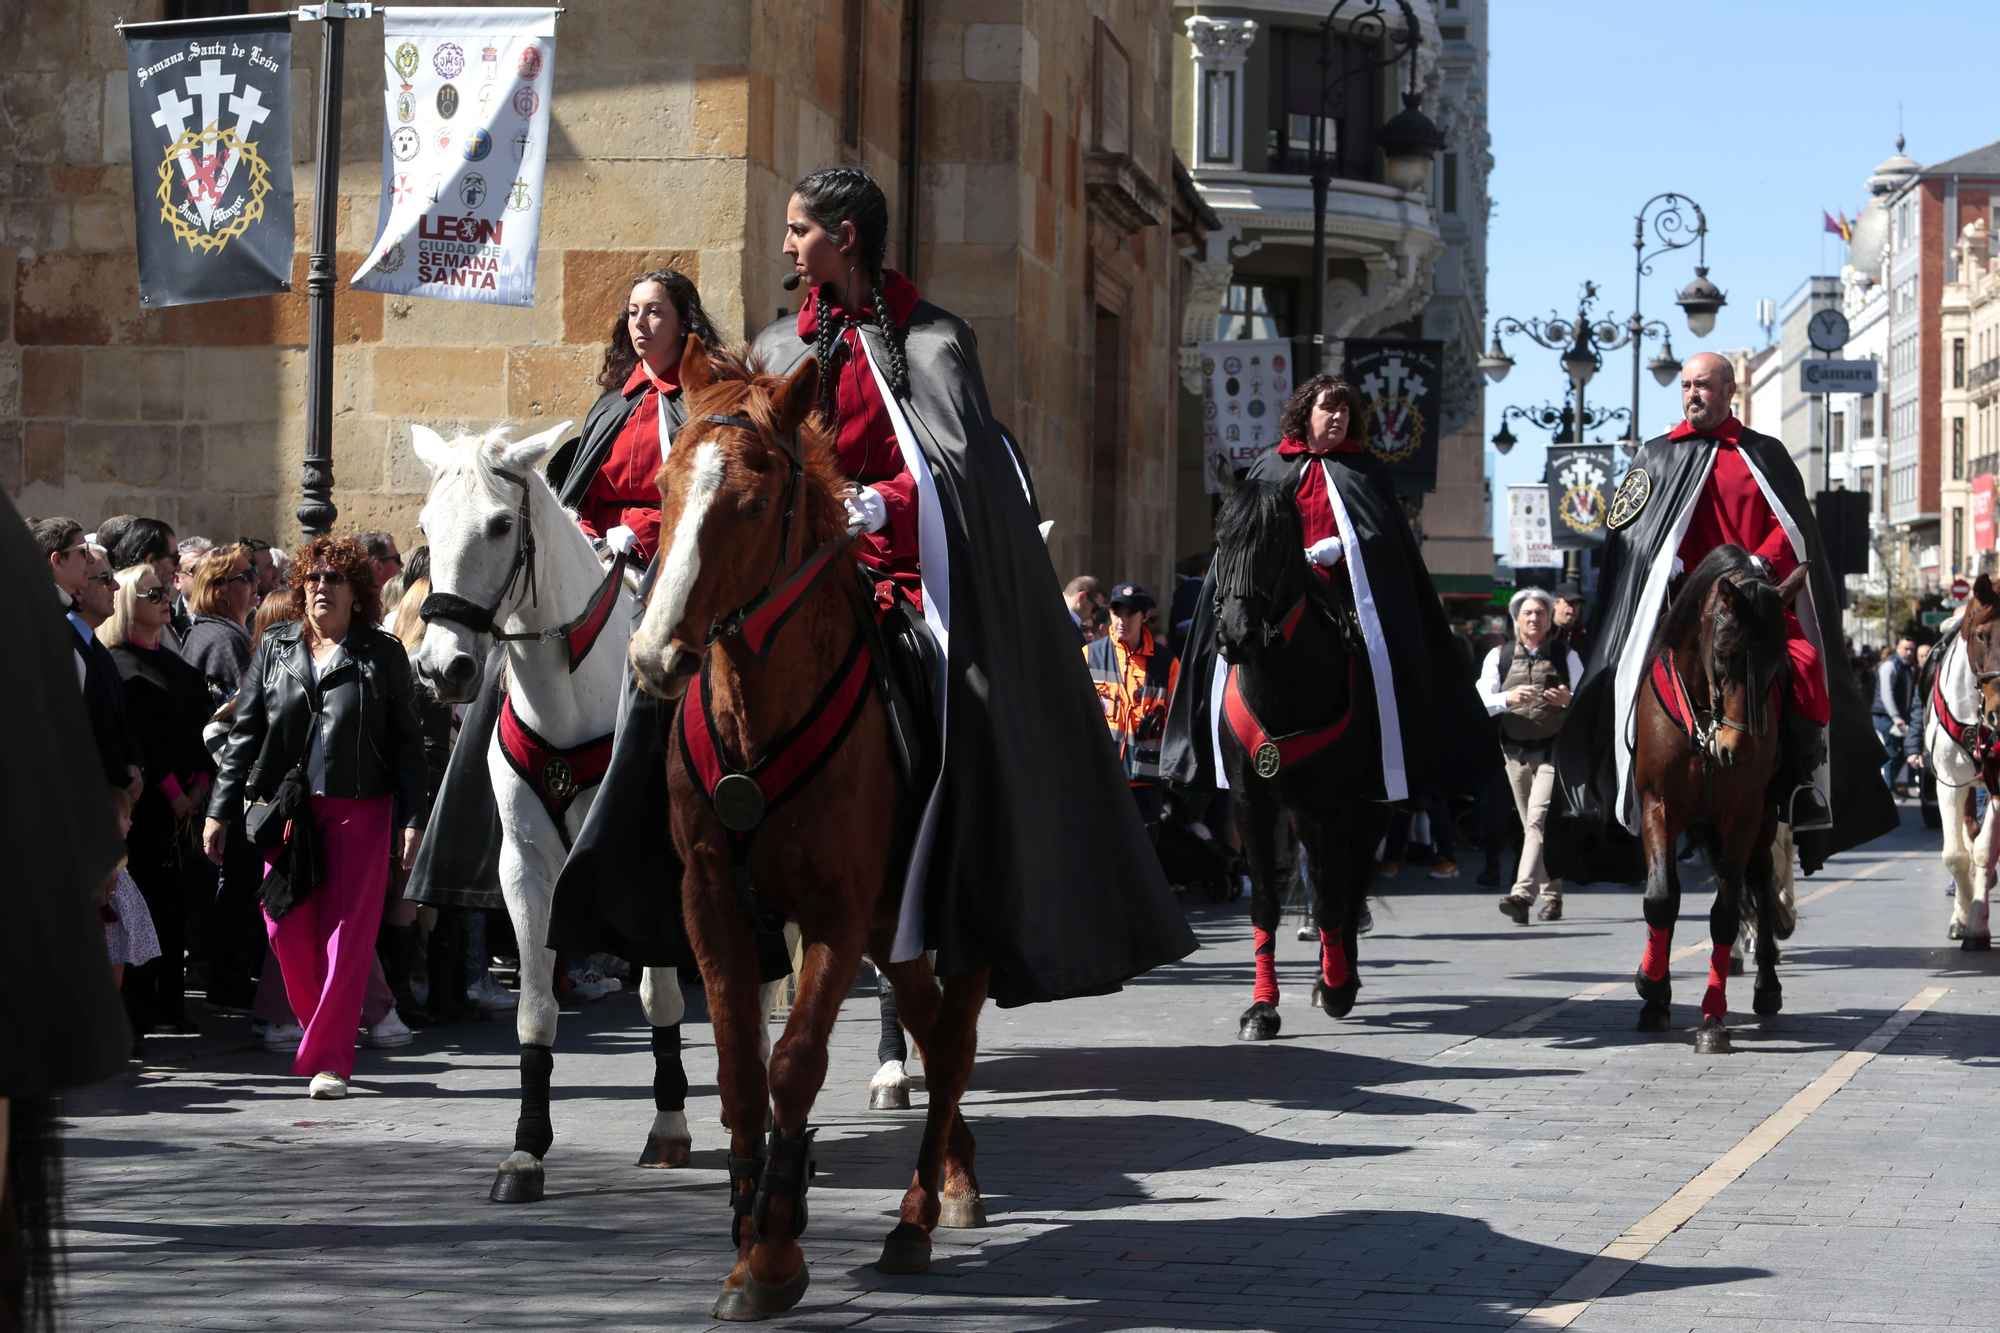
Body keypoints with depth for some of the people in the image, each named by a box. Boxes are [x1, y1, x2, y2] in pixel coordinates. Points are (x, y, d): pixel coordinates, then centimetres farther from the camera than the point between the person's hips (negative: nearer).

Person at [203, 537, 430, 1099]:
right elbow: (244, 730, 12)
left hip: (358, 809, -2)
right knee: (287, 929, -1)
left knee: (346, 931, -6)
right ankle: (320, 1029, 20)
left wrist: (413, 818, -2)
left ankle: (329, 1056, -2)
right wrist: (221, 809, 8)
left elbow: (408, 741, 5)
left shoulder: (382, 654, 5)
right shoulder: (274, 647, 10)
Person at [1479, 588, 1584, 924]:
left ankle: (1523, 894, -29)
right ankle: (1551, 896, 20)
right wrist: (1509, 698, -21)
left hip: (1555, 749, -3)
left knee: (1539, 819, -18)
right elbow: (1481, 701, -1)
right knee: (1532, 826, 9)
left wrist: (1568, 699, -15)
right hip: (1515, 752, 3)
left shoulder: (1566, 656, 6)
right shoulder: (1499, 656, 9)